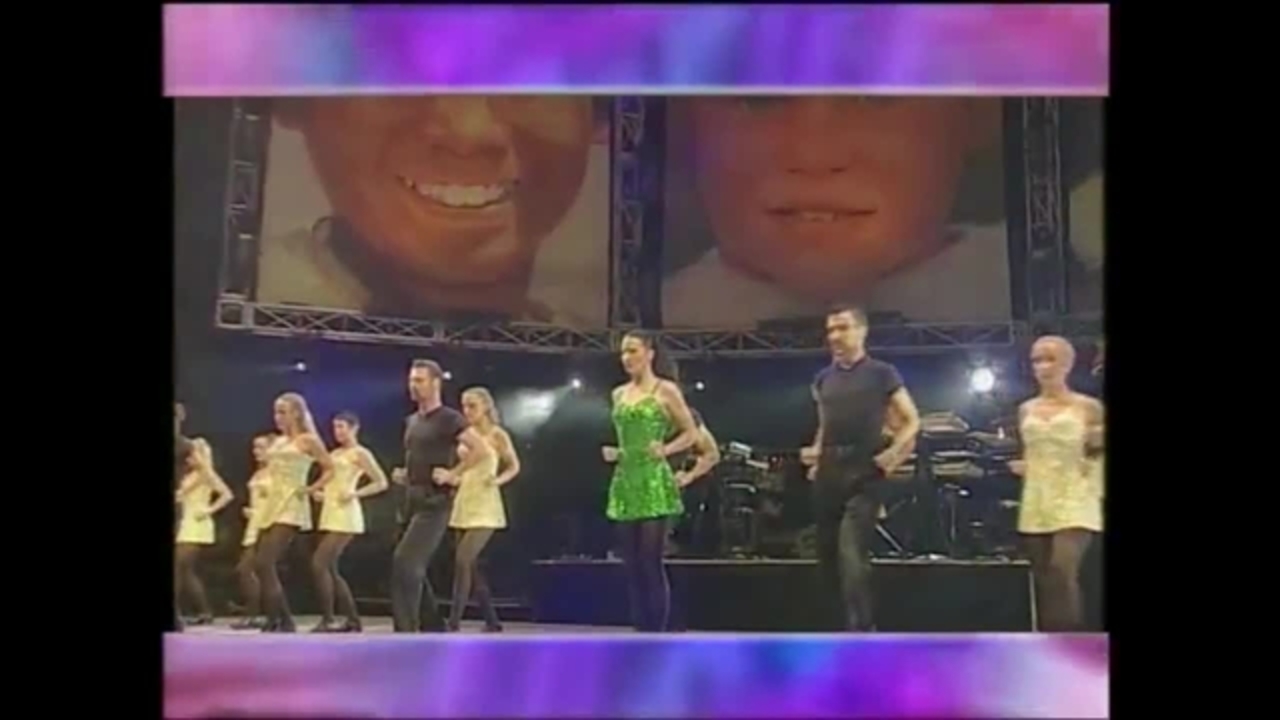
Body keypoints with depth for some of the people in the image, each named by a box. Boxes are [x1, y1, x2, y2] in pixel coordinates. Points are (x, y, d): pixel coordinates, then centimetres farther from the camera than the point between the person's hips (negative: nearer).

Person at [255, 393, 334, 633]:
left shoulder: (308, 440, -4)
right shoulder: (278, 442, 16)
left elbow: (329, 469, -4)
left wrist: (310, 489, -12)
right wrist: (265, 486, 13)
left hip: (291, 507, -8)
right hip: (272, 504, 8)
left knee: (265, 564, -17)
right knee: (264, 566, 5)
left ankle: (279, 621, -11)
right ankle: (282, 621, 12)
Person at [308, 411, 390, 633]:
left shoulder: (360, 453, -4)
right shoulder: (334, 454, 18)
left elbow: (382, 482, -10)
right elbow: (327, 478, 26)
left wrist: (355, 493, -20)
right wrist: (317, 491, 5)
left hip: (345, 515, -9)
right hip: (330, 514, 9)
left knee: (319, 564, -15)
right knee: (329, 569, 7)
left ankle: (327, 620, -11)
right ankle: (353, 620, 15)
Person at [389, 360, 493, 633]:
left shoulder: (449, 418, -8)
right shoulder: (411, 421, 16)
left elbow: (482, 450, -17)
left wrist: (453, 473, -17)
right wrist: (404, 474, 13)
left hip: (435, 501, -9)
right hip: (413, 499, 9)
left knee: (405, 562, -18)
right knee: (414, 568, 11)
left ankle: (405, 633, -14)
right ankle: (434, 630, 23)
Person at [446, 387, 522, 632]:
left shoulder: (497, 435, -4)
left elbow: (514, 466, 1)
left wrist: (497, 480, -15)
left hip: (485, 506, -7)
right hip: (464, 504, 7)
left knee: (463, 560, -17)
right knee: (471, 565, 8)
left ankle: (453, 623, -14)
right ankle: (492, 622, 19)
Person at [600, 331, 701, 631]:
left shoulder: (666, 390, -2)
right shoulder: (619, 394, 14)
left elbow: (691, 433, 1)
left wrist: (665, 449, -14)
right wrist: (614, 452, 5)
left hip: (654, 482, -6)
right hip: (624, 483, 6)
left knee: (651, 563, -8)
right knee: (632, 566, 6)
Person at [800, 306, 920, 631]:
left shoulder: (882, 373, 1)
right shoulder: (824, 379, 16)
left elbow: (912, 421, 3)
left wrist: (893, 453, -12)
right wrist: (816, 452, 11)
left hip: (863, 476, -6)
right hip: (828, 476, 6)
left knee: (852, 559, -16)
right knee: (827, 559, 8)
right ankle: (860, 625, 26)